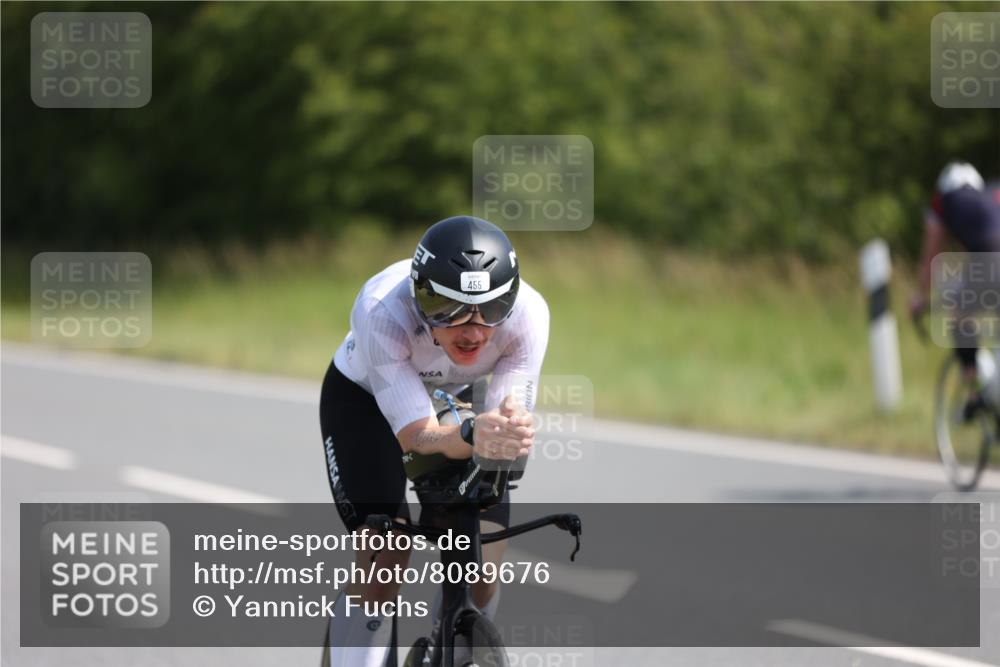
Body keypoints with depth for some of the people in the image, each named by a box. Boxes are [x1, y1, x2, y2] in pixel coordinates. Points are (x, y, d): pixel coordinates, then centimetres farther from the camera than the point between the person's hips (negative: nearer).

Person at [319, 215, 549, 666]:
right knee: (386, 557, -23)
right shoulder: (382, 311, -41)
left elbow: (511, 414, -35)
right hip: (364, 397, -3)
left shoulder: (527, 312, -34)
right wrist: (472, 435, -64)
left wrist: (512, 435, -60)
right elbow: (416, 435, -43)